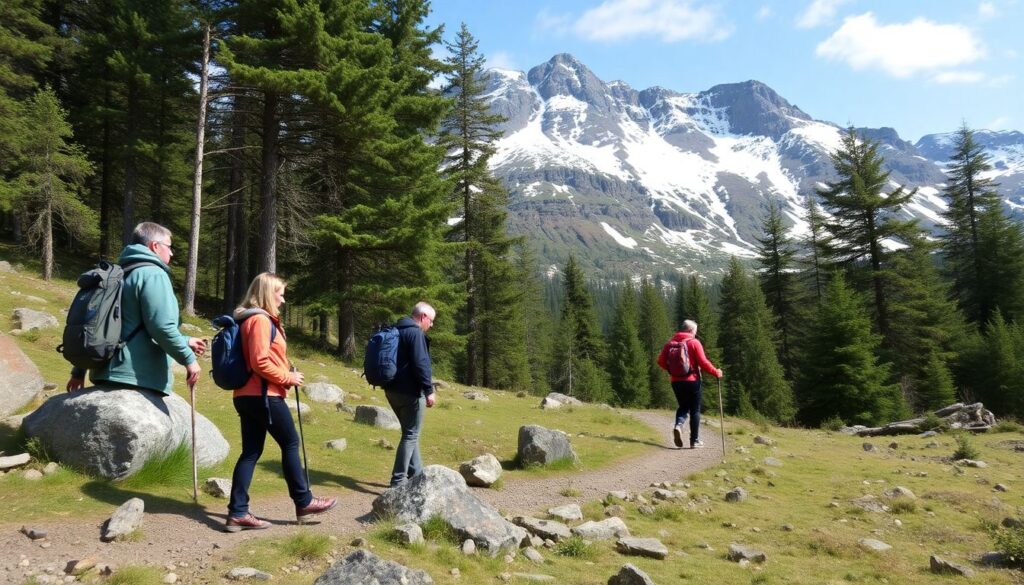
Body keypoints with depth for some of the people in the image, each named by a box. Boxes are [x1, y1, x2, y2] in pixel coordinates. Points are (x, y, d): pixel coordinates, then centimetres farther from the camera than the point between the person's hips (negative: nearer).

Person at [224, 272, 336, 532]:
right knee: (291, 444, 4)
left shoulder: (249, 320, 17)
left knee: (251, 452, 8)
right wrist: (287, 378, -11)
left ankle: (238, 513, 8)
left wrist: (283, 376, 11)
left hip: (248, 395, 9)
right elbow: (260, 362, -22)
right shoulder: (261, 320, -14)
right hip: (264, 396, -9)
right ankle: (304, 502, 15)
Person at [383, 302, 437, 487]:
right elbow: (421, 364, -22)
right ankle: (398, 481, -2)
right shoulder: (415, 332, -14)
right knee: (411, 434, -2)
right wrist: (429, 390, -19)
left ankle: (416, 474, 26)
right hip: (409, 391, -10)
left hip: (392, 389, 10)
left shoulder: (397, 331, 16)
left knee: (410, 432, 19)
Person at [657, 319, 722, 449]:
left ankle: (678, 425, -10)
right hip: (692, 380, -4)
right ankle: (695, 441, 9)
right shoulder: (694, 342, -8)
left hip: (676, 381, 4)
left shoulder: (671, 342, 5)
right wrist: (716, 372, 0)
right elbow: (703, 362, -13)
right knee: (695, 410, 8)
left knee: (683, 406, 19)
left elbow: (661, 360, 1)